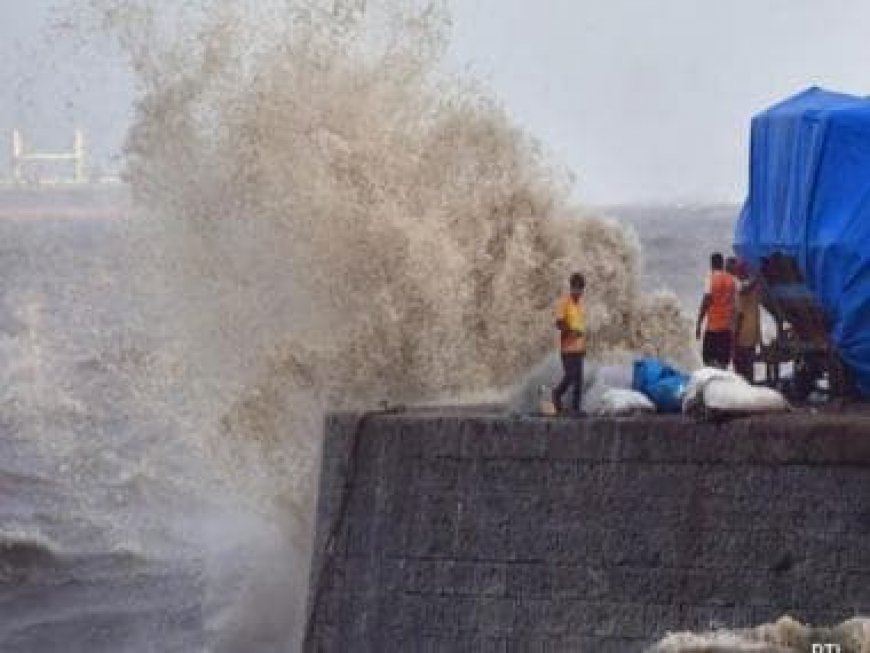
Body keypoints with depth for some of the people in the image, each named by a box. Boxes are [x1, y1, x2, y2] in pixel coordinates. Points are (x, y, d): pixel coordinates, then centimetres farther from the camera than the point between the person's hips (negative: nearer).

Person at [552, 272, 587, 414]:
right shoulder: (564, 302, -8)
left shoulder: (581, 302, 14)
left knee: (578, 378, 3)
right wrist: (572, 332, -27)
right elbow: (559, 323, -14)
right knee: (570, 375, -11)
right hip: (568, 346, -7)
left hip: (579, 347, 7)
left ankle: (576, 407, 5)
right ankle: (557, 393, 15)